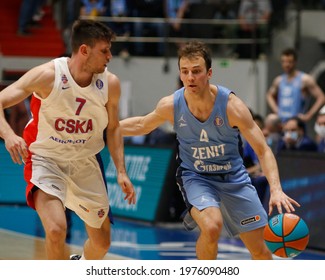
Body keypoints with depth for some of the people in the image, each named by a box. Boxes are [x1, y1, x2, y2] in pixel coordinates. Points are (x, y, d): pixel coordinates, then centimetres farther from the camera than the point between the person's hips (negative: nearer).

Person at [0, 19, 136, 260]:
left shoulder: (110, 84, -11)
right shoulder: (47, 75, -23)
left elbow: (112, 128, 6)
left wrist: (121, 172, -1)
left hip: (86, 162, 5)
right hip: (46, 160, -4)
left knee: (102, 243, 13)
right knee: (56, 231, -28)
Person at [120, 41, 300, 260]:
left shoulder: (231, 105, -22)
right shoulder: (171, 105, -16)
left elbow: (263, 151, -21)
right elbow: (142, 125, 7)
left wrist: (276, 189, -34)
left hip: (233, 177, 1)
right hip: (195, 177, -1)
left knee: (260, 249, 3)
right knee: (212, 227, -31)